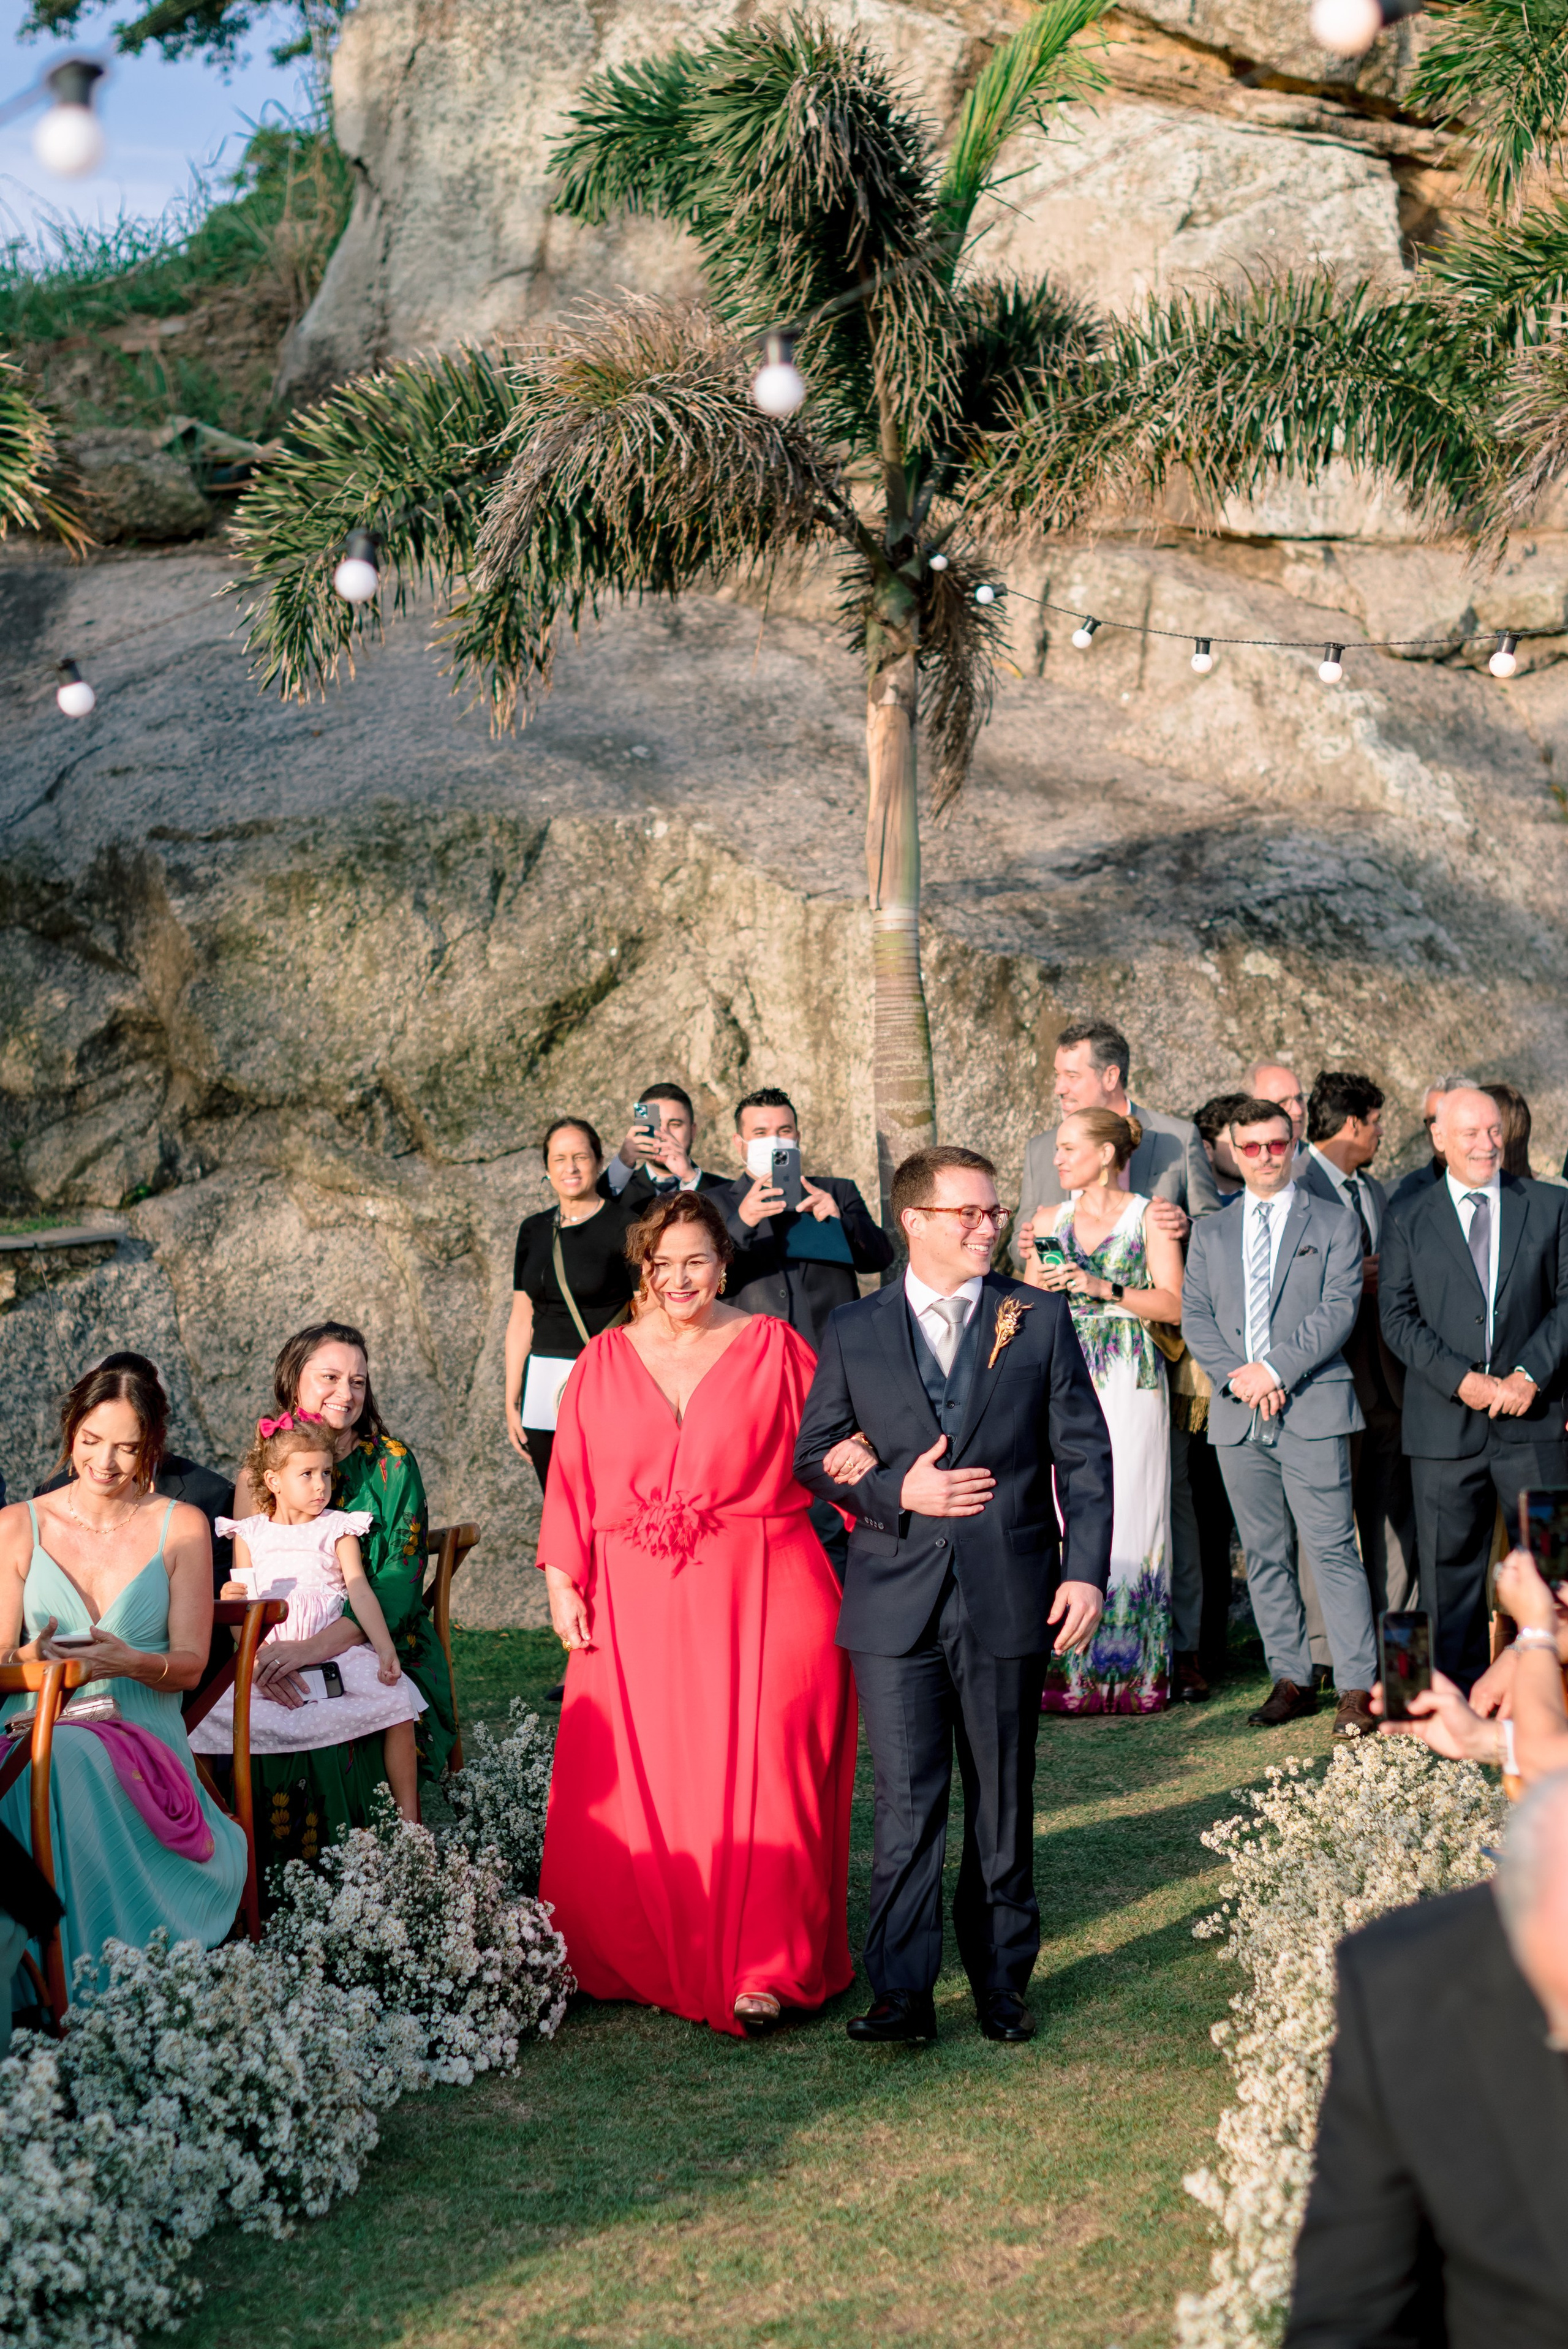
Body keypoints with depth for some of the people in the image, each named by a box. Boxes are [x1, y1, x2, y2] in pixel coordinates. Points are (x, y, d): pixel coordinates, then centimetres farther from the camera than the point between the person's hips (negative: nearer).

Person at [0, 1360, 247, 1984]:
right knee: (56, 1762, -38)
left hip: (143, 1733, -1)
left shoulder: (182, 1527, 9)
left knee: (77, 1762, -37)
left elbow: (190, 1664, 4)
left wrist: (132, 1663, -19)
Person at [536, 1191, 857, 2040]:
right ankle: (642, 1958, 20)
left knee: (757, 1776, -4)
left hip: (761, 1602, -2)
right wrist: (563, 1583, 1)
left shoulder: (772, 1347, 4)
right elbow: (572, 1480, 8)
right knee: (634, 1788, 3)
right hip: (637, 1609, 2)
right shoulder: (603, 1363, 10)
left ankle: (763, 1968, 5)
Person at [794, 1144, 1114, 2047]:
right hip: (897, 1599, 0)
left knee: (1004, 1801, 10)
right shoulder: (854, 1331, 5)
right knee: (908, 1801, -2)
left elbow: (1084, 1454, 3)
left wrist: (1086, 1569, -6)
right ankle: (903, 1992, 5)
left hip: (1009, 1597, 1)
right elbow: (816, 1455, 7)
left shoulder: (1040, 1320, 4)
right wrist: (898, 1492, -11)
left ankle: (1002, 1980, 23)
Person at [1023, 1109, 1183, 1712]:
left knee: (1129, 1512, -6)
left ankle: (1133, 1671, 1)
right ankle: (1074, 1672, 2)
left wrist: (1101, 1288, -14)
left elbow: (1173, 1304, -5)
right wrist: (1040, 1289, -4)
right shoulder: (1051, 1222, 14)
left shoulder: (1148, 1218, 2)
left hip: (1130, 1384, -3)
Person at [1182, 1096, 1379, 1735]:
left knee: (1333, 1550, -7)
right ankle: (1290, 1678, 15)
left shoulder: (1334, 1222, 6)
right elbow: (1194, 1316, 8)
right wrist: (1236, 1377, -8)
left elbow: (1338, 1309, -4)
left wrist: (1276, 1369, -13)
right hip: (1238, 1417, 4)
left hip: (1313, 1409, -4)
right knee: (1265, 1555, 7)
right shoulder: (1210, 1232, 16)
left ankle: (1357, 1687, -4)